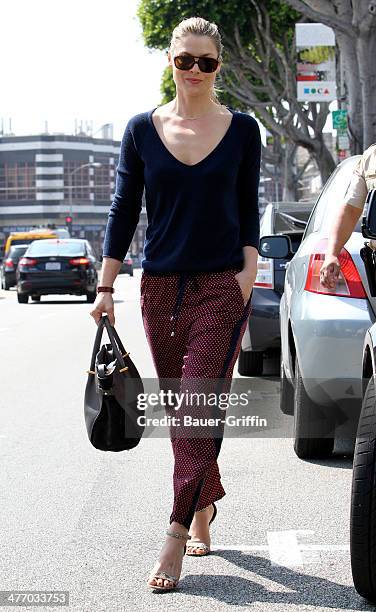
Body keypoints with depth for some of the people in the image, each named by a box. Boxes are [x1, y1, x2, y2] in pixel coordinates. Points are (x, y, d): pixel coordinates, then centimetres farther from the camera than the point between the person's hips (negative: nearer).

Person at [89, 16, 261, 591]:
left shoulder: (242, 129, 2)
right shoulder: (143, 128, 5)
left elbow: (249, 212, 6)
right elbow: (124, 210, 7)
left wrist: (248, 273, -7)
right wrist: (106, 288, 4)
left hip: (222, 286, -3)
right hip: (161, 286, 3)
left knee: (199, 406, -11)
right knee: (180, 408, 9)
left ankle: (177, 535, -13)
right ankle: (205, 508, 25)